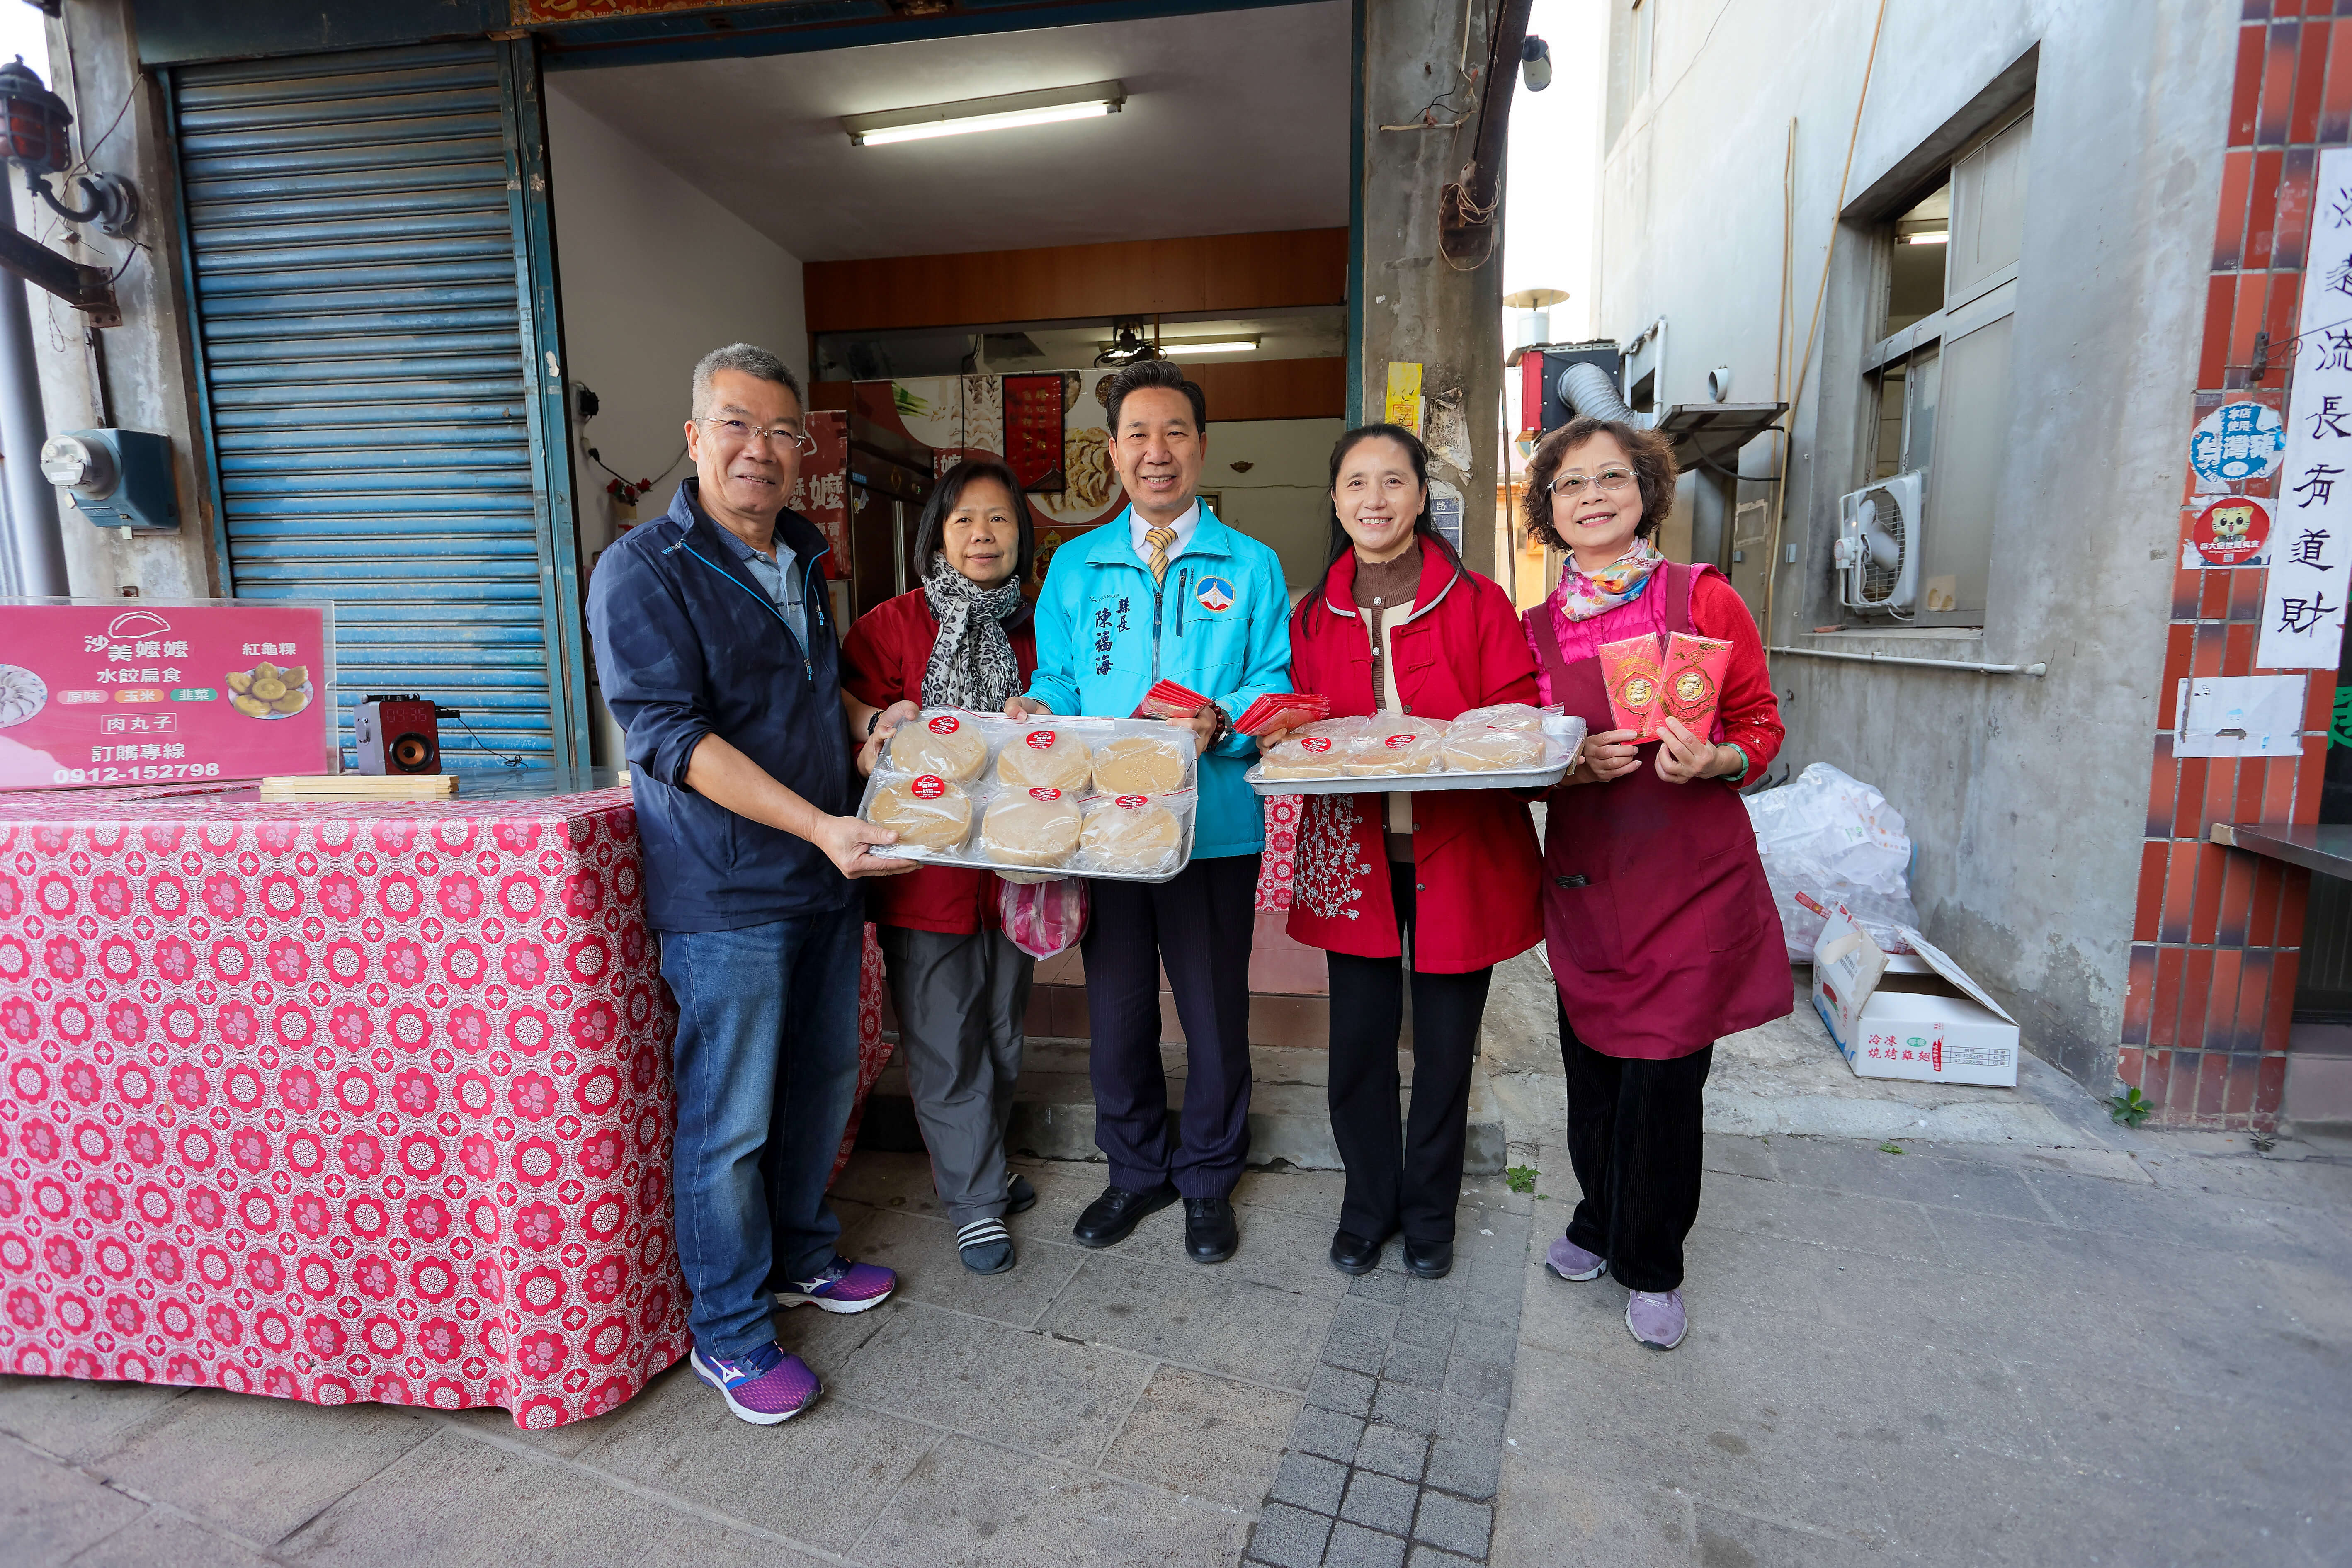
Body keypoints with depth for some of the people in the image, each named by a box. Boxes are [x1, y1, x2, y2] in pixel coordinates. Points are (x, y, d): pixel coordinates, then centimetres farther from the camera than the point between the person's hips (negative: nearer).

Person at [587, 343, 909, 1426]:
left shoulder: (801, 562, 13)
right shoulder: (643, 571, -11)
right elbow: (671, 735, -21)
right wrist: (819, 824, -29)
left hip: (824, 881, 8)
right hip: (724, 898, -7)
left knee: (823, 1082, 18)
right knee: (729, 1117, 3)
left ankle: (800, 1256, 39)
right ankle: (729, 1329, 23)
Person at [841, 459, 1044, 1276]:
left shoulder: (1033, 633, 9)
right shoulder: (893, 624, -2)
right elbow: (844, 726, -3)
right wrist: (881, 730, -22)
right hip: (925, 869, -4)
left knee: (1001, 1038, 17)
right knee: (945, 1047, 4)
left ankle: (972, 1171, 38)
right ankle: (976, 1201, 21)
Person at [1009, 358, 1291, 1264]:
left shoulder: (1250, 566, 3)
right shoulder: (1075, 566, 10)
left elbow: (1277, 686, -2)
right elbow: (1058, 678, 11)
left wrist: (1221, 720, -21)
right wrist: (1037, 709, -11)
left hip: (1215, 827, -2)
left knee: (1214, 1012, 10)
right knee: (1115, 1011, 13)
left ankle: (1207, 1179, 33)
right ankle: (1136, 1170, 36)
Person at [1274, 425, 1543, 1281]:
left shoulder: (1478, 604, -1)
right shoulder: (1315, 617, 7)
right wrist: (1289, 741, -10)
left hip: (1458, 853, -1)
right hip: (1354, 854, 2)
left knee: (1445, 1043, 10)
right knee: (1359, 1040, 8)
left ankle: (1430, 1212, 33)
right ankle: (1368, 1204, 32)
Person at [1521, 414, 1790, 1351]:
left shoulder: (1704, 598, -2)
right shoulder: (1536, 629, 5)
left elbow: (1761, 727, 2)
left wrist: (1712, 761, -19)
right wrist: (1576, 767, -11)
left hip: (1693, 878, -2)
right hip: (1586, 878, 3)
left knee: (1663, 1078, 2)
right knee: (1592, 1067, 11)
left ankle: (1652, 1266, 26)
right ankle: (1600, 1221, 38)